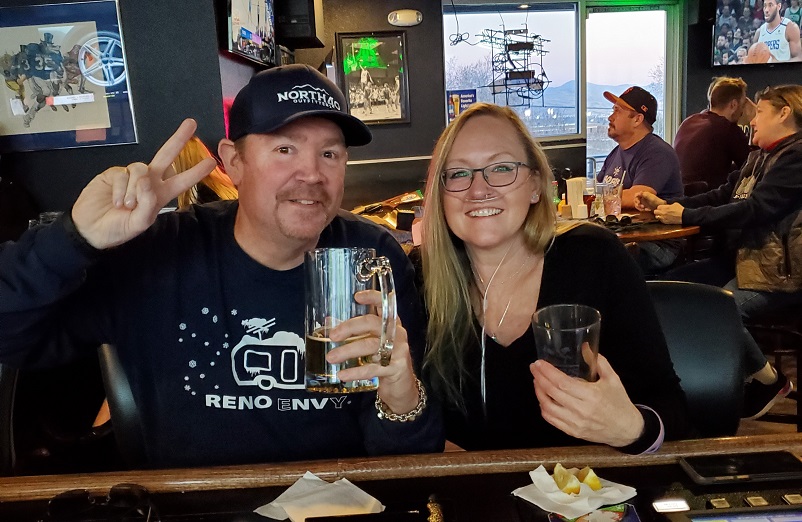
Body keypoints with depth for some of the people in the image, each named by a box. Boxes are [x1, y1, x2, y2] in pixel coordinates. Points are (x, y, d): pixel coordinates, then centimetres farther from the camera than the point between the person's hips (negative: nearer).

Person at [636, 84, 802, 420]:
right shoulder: (762, 156, 16)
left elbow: (753, 209, -22)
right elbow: (721, 196, 16)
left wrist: (686, 216, -19)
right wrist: (666, 204, 5)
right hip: (744, 257, 10)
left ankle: (770, 381, -1)